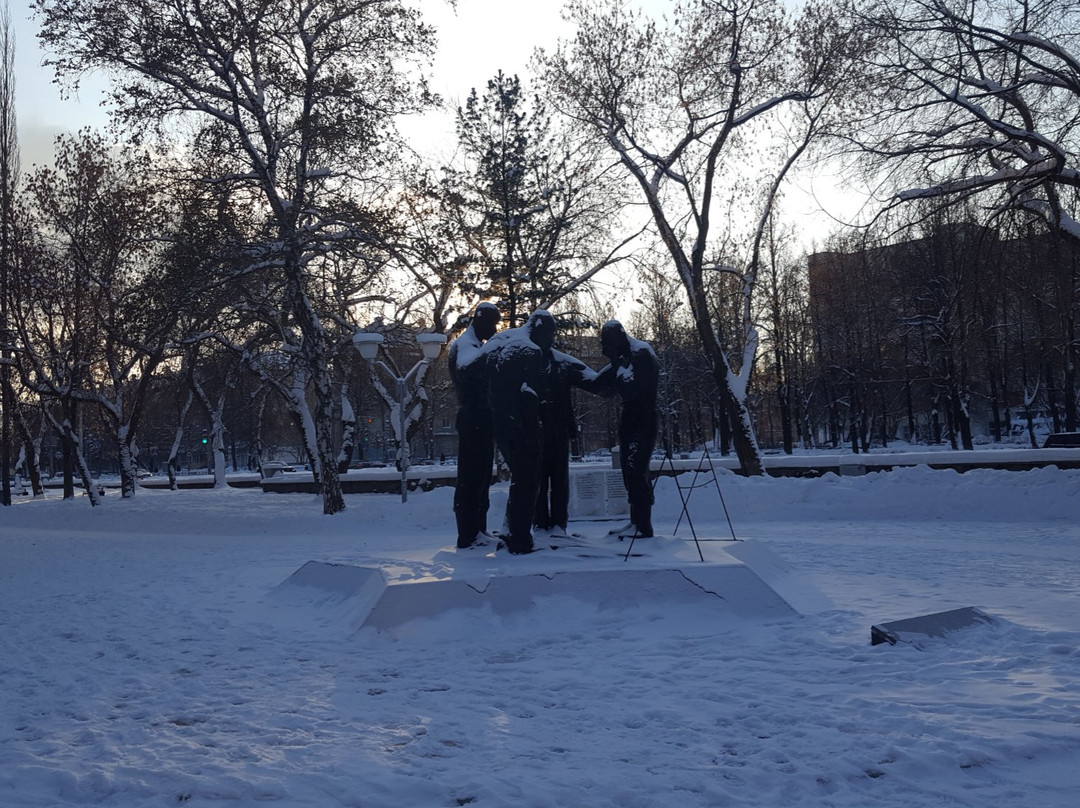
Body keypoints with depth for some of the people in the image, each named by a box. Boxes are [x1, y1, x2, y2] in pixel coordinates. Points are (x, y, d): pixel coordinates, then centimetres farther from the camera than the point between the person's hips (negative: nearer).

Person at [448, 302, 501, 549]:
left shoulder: (479, 346, 23)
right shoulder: (464, 344, -8)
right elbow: (467, 367, -31)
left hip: (483, 420, 10)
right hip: (472, 420, -10)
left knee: (482, 476, 13)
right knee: (470, 477, -10)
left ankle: (479, 530, 19)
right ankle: (468, 535, -10)